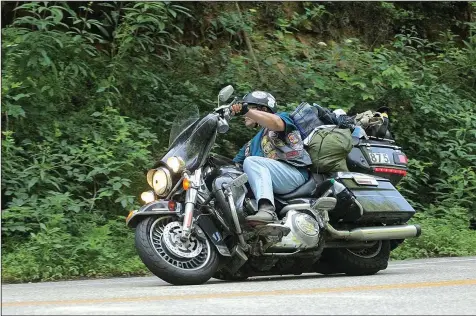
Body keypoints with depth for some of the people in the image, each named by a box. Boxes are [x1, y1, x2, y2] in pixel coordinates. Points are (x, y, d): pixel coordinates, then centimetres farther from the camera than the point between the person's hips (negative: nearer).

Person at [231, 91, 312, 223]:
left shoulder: (282, 117, 14)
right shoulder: (252, 144, 36)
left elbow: (277, 123, -13)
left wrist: (246, 110, -25)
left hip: (295, 173, -7)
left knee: (251, 161, -31)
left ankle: (267, 209, -52)